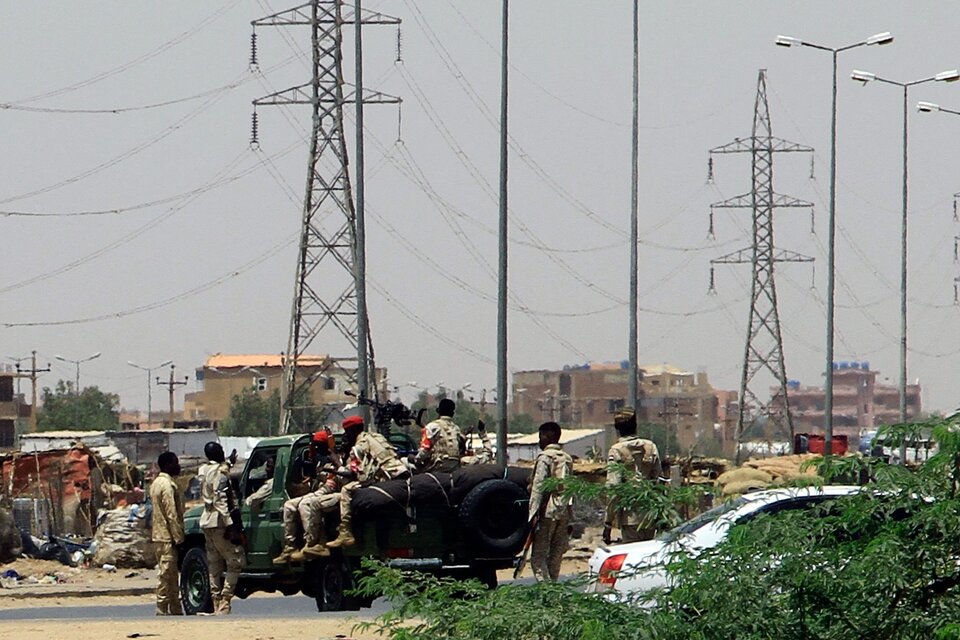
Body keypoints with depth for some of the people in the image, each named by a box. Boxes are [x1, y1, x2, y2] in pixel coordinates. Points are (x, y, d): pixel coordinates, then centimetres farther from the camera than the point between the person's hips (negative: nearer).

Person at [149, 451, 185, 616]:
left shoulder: (156, 483, 17)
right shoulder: (167, 485, -15)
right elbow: (171, 514, -19)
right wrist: (178, 537, -17)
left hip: (159, 534, 10)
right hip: (167, 535, -10)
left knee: (171, 576, 12)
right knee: (166, 573, -8)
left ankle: (175, 608, 15)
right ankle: (162, 607, -7)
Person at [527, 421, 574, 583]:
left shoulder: (545, 457, -6)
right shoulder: (567, 459, 16)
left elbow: (538, 486, -13)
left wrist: (534, 513, -15)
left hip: (548, 511, -7)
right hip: (564, 512, 7)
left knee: (539, 556, -7)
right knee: (555, 556, 11)